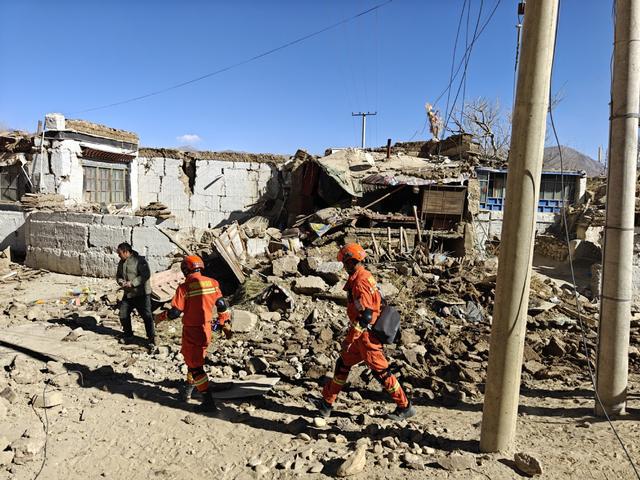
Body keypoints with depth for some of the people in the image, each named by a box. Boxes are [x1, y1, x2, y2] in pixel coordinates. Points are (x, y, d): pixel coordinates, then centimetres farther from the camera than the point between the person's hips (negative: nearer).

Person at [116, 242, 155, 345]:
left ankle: (151, 338, 6)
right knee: (123, 315, 12)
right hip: (127, 294, 8)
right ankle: (128, 335, 31)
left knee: (147, 316, -5)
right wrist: (122, 282, -4)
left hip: (141, 294, -8)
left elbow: (146, 275, -21)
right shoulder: (121, 263, 11)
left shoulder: (140, 260, -14)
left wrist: (132, 283, -23)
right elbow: (118, 276, 20)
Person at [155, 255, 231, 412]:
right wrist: (226, 324, 14)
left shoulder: (184, 287, -15)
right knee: (195, 359, 25)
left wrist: (160, 317, 6)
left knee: (195, 366, 2)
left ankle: (209, 402, 1)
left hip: (191, 331, -6)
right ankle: (187, 390, 41)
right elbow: (222, 306, 2)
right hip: (206, 329, 6)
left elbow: (175, 312, -13)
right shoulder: (212, 283, -1)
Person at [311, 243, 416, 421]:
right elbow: (377, 303, 18)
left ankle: (405, 407, 17)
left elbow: (365, 316, -26)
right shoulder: (366, 276, 8)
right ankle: (327, 403, 24)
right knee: (343, 364, 14)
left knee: (380, 371, 2)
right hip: (365, 333, 10)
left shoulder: (359, 282, -22)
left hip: (366, 335, -10)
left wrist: (349, 339, -22)